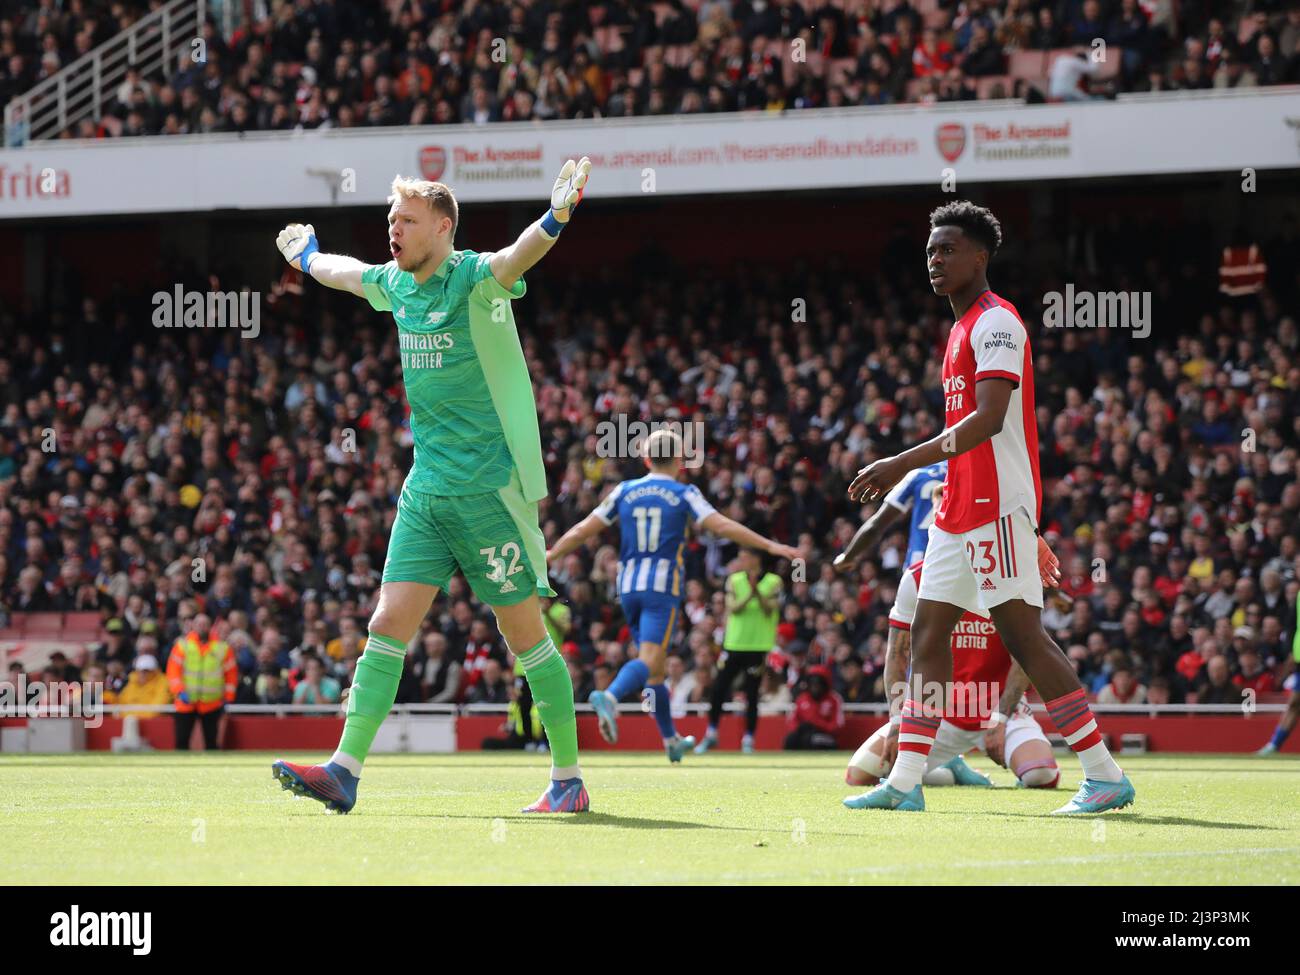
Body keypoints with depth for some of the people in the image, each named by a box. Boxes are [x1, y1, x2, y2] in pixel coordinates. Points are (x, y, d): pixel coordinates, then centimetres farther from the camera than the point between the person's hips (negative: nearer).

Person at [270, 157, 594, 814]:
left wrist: (557, 217, -54)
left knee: (525, 636, -1)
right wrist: (307, 255, 51)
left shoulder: (475, 279, -12)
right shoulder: (394, 285, 10)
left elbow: (520, 254, -34)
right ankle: (344, 771, -4)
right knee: (388, 624, -1)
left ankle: (569, 780, 8)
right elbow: (339, 271, 33)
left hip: (492, 487, -7)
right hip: (426, 486, 7)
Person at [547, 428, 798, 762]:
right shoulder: (684, 495, -1)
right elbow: (722, 526, -10)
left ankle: (671, 740, 23)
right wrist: (770, 546, -9)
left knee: (656, 670, 15)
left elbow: (584, 530, 9)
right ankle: (610, 697, -44)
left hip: (629, 587, 5)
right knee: (649, 662, -15)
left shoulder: (624, 492, 8)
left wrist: (549, 555, 21)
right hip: (663, 587, -5)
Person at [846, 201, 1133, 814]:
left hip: (998, 505, -10)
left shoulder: (996, 322, -11)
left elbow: (988, 419, -22)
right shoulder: (964, 327, 20)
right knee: (928, 631, 6)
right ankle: (905, 782, 6)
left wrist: (906, 462, -25)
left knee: (1021, 633, -11)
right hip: (959, 510, 10)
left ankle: (1105, 775, -8)